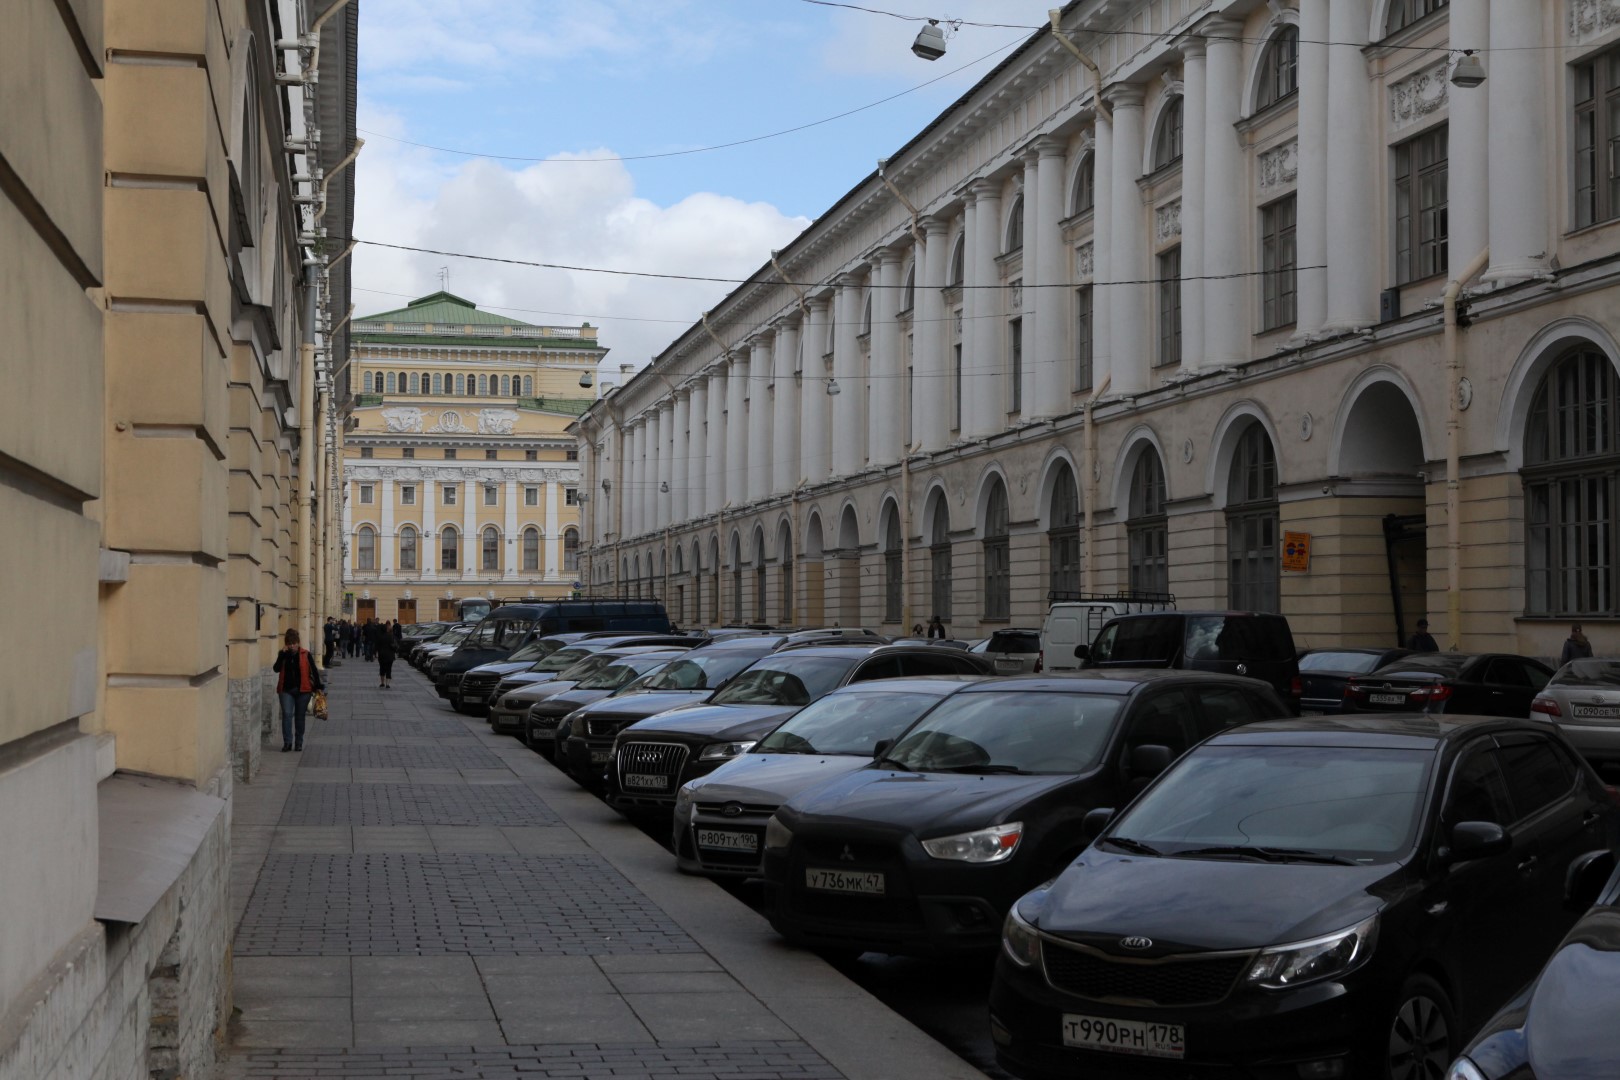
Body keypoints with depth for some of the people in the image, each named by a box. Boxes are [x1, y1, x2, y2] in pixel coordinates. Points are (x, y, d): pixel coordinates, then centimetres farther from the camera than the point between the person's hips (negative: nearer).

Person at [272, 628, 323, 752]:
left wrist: (318, 685, -5)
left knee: (300, 716, 7)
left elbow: (314, 670, 2)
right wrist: (283, 654, -15)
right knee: (287, 714, -10)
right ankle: (287, 742, -12)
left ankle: (299, 743, 15)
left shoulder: (305, 654, 0)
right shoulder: (283, 654, 4)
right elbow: (276, 669, -8)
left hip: (303, 690, -1)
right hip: (286, 689, 1)